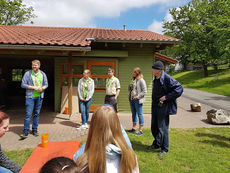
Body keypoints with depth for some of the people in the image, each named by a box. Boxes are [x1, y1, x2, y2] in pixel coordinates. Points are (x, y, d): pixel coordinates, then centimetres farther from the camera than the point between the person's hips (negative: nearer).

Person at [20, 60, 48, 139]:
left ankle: (34, 130, 20)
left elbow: (46, 84, 12)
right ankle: (25, 131, 0)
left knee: (36, 114, 9)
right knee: (28, 114, -7)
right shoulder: (27, 73, -1)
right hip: (30, 97, -3)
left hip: (39, 97, 3)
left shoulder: (43, 74, 8)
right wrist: (34, 87, -13)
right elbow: (23, 84, -4)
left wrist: (42, 88, -10)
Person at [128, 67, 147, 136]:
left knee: (139, 114, -1)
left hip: (138, 100, -8)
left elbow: (144, 91, -13)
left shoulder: (141, 80, -11)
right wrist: (129, 95, 10)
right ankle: (134, 128, 29)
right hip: (131, 99, 8)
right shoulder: (133, 80, 11)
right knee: (133, 114, 16)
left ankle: (140, 130, 7)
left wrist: (137, 96, -17)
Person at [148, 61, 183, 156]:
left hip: (163, 106, -8)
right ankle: (156, 144, 37)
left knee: (162, 128, 1)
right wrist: (154, 100, 13)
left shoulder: (167, 78, -17)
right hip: (155, 105, 8)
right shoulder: (156, 78, 7)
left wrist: (166, 97, -20)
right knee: (154, 127, 18)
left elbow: (179, 88, -20)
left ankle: (164, 149, 18)